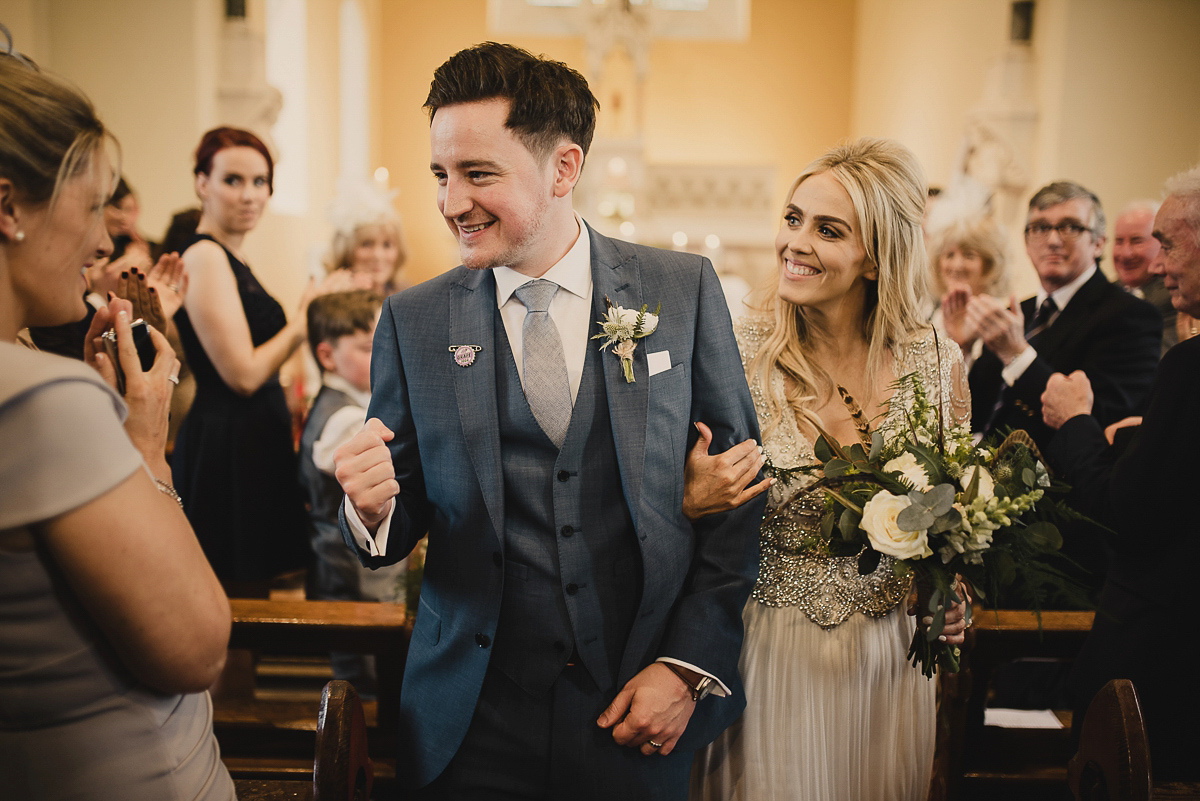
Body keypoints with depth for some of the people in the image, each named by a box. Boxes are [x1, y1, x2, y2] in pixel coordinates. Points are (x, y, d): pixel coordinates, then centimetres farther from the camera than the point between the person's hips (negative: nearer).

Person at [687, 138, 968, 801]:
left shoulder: (937, 360, -5)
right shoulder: (733, 354, -12)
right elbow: (693, 496, -2)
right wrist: (694, 502, -24)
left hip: (890, 653, 3)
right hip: (769, 656, -2)